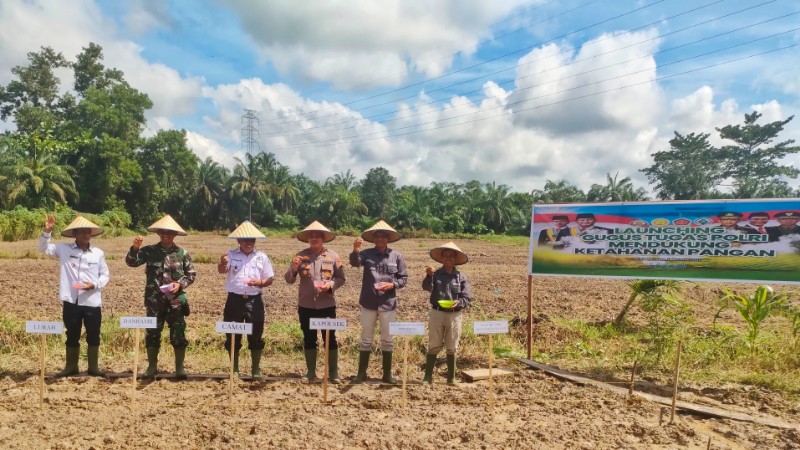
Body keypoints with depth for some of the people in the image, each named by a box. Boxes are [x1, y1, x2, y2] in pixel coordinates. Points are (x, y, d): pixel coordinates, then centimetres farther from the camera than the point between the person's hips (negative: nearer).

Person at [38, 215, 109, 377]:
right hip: (71, 301, 0)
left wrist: (95, 284, -12)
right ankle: (71, 367, 26)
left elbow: (105, 275, 7)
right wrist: (47, 231, -16)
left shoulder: (98, 253, 2)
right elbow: (43, 249, -2)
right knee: (72, 336, 12)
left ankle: (93, 367, 20)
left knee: (93, 336, 8)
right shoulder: (64, 249, 2)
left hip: (92, 302, 0)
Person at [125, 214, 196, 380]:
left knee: (178, 334, 4)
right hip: (154, 300, 1)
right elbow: (131, 262, -5)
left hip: (176, 300, 0)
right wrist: (135, 248, -21)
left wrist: (181, 284, -10)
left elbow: (192, 274, 6)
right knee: (152, 333, 8)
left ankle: (179, 367, 16)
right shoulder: (149, 251, 3)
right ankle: (152, 366, 22)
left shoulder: (182, 253, 2)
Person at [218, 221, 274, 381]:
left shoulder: (262, 257, 5)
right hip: (234, 300, 0)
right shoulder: (231, 255, 1)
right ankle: (234, 370, 20)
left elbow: (270, 279, 6)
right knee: (233, 336, 7)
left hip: (254, 301, 0)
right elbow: (221, 271, -16)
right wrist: (222, 264, -40)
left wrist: (260, 282, -15)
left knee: (256, 336, 4)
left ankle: (256, 370, 16)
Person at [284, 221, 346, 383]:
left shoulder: (333, 256, -1)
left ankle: (333, 372, 13)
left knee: (330, 338, 3)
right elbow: (289, 280, 1)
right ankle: (311, 372, 21)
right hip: (306, 305, 1)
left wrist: (330, 285, -17)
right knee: (309, 339, 10)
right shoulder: (300, 256, 1)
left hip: (327, 305, -1)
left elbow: (341, 278, 2)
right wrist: (293, 268, -19)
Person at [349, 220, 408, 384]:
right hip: (368, 303, 0)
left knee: (387, 340, 10)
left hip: (388, 304, 0)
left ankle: (387, 374, 21)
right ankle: (361, 373, 20)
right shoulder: (367, 253, -3)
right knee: (366, 339, 10)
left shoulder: (396, 256, 0)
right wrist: (355, 251, -43)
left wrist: (393, 285, -15)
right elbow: (355, 263, -22)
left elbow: (404, 277, 4)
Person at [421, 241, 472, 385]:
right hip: (437, 313, -1)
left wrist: (458, 303, -22)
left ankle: (451, 377, 22)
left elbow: (467, 298, -2)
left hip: (454, 315, 1)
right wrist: (429, 276, -38)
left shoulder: (461, 277, -1)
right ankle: (427, 377, 11)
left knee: (452, 348, 11)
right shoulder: (436, 274, -2)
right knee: (433, 346, 4)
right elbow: (427, 287, -20)